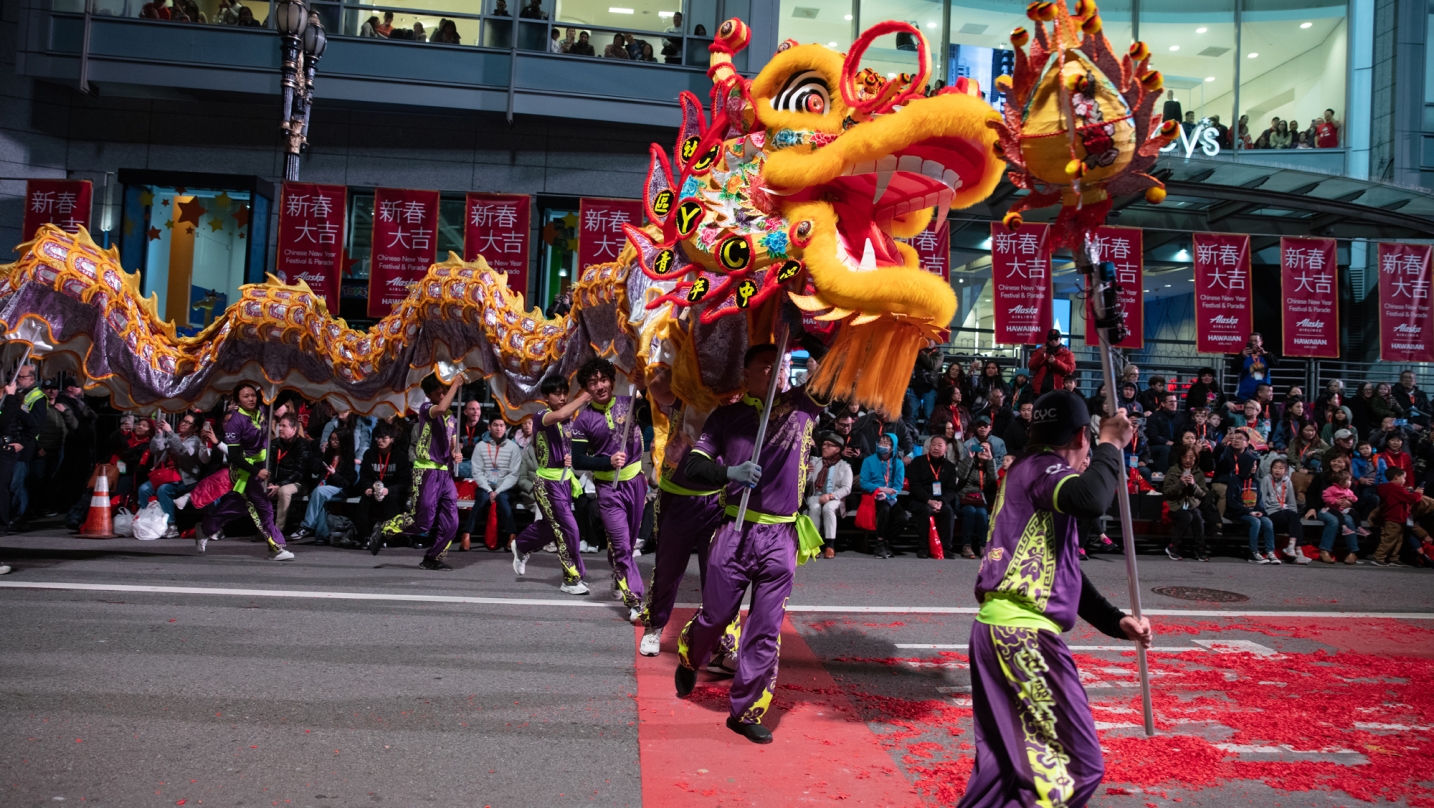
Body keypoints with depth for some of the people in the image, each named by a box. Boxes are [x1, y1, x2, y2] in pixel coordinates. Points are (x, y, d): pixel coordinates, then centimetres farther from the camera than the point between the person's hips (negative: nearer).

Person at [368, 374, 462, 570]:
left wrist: (455, 454, -2)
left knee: (450, 522, 1)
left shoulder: (451, 418, 16)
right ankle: (383, 530, 16)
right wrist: (456, 384, -21)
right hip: (426, 472, -7)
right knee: (422, 522, -6)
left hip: (445, 473, 7)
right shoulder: (426, 408, -4)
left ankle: (433, 558, 14)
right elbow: (441, 409, -28)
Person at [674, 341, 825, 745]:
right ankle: (688, 660, 41)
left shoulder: (801, 406, 6)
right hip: (736, 531, -1)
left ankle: (746, 711, 16)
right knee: (715, 615, 9)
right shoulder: (728, 414, 3)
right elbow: (692, 465, -2)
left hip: (781, 537, 1)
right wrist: (730, 472, -19)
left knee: (767, 631, 3)